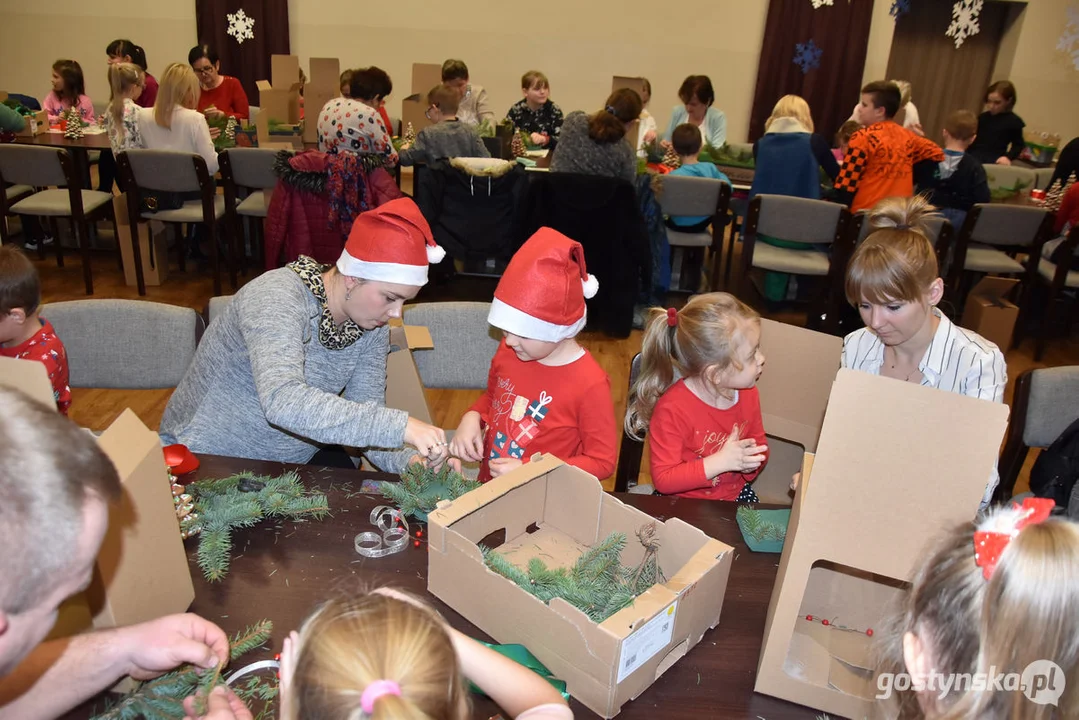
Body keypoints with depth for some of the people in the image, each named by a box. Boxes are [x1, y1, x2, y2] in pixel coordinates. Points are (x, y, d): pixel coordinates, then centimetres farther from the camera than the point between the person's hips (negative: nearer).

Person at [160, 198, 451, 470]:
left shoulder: (372, 328, -7)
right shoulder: (276, 297, -27)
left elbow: (366, 418, -8)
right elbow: (282, 401, -42)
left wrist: (410, 461, -28)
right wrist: (400, 426, -46)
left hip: (299, 459, 6)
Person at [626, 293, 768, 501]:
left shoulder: (748, 393, -1)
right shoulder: (672, 410, -21)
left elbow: (758, 444, 16)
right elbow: (662, 480, -20)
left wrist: (749, 461, -8)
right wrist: (720, 462, -27)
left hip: (736, 495, 5)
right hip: (683, 506, -4)